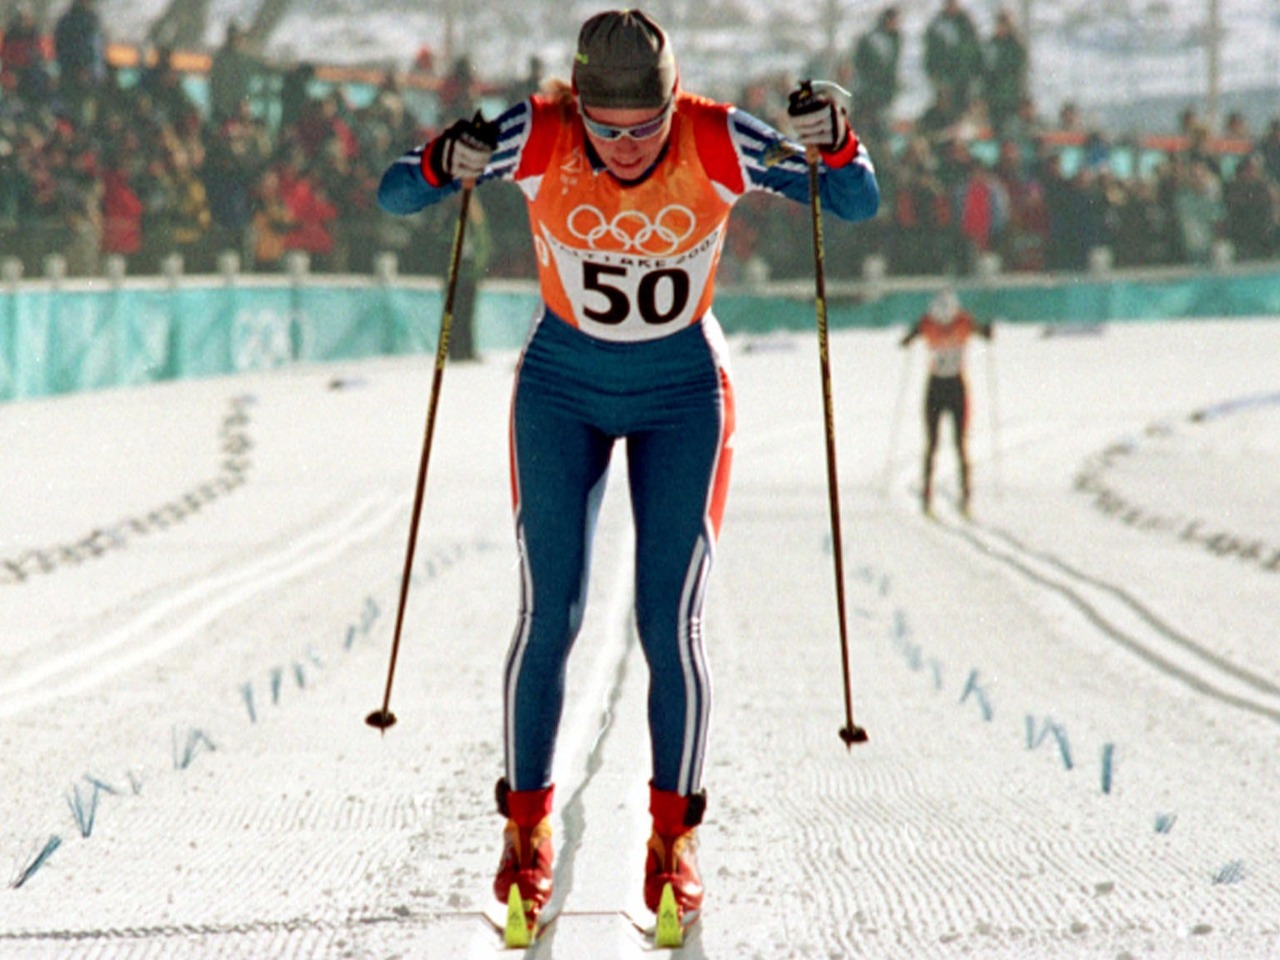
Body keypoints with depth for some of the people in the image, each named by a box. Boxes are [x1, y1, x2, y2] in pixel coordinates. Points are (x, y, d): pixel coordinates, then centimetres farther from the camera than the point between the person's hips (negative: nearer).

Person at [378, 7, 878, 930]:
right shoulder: (537, 137, -20)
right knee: (550, 614, -3)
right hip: (562, 389, 1)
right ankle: (528, 828, 12)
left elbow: (859, 206, -13)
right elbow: (395, 197, -15)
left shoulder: (720, 144, -20)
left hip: (683, 392, 0)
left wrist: (834, 149, -35)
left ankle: (673, 837, 8)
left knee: (670, 622, -6)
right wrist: (444, 167, -37)